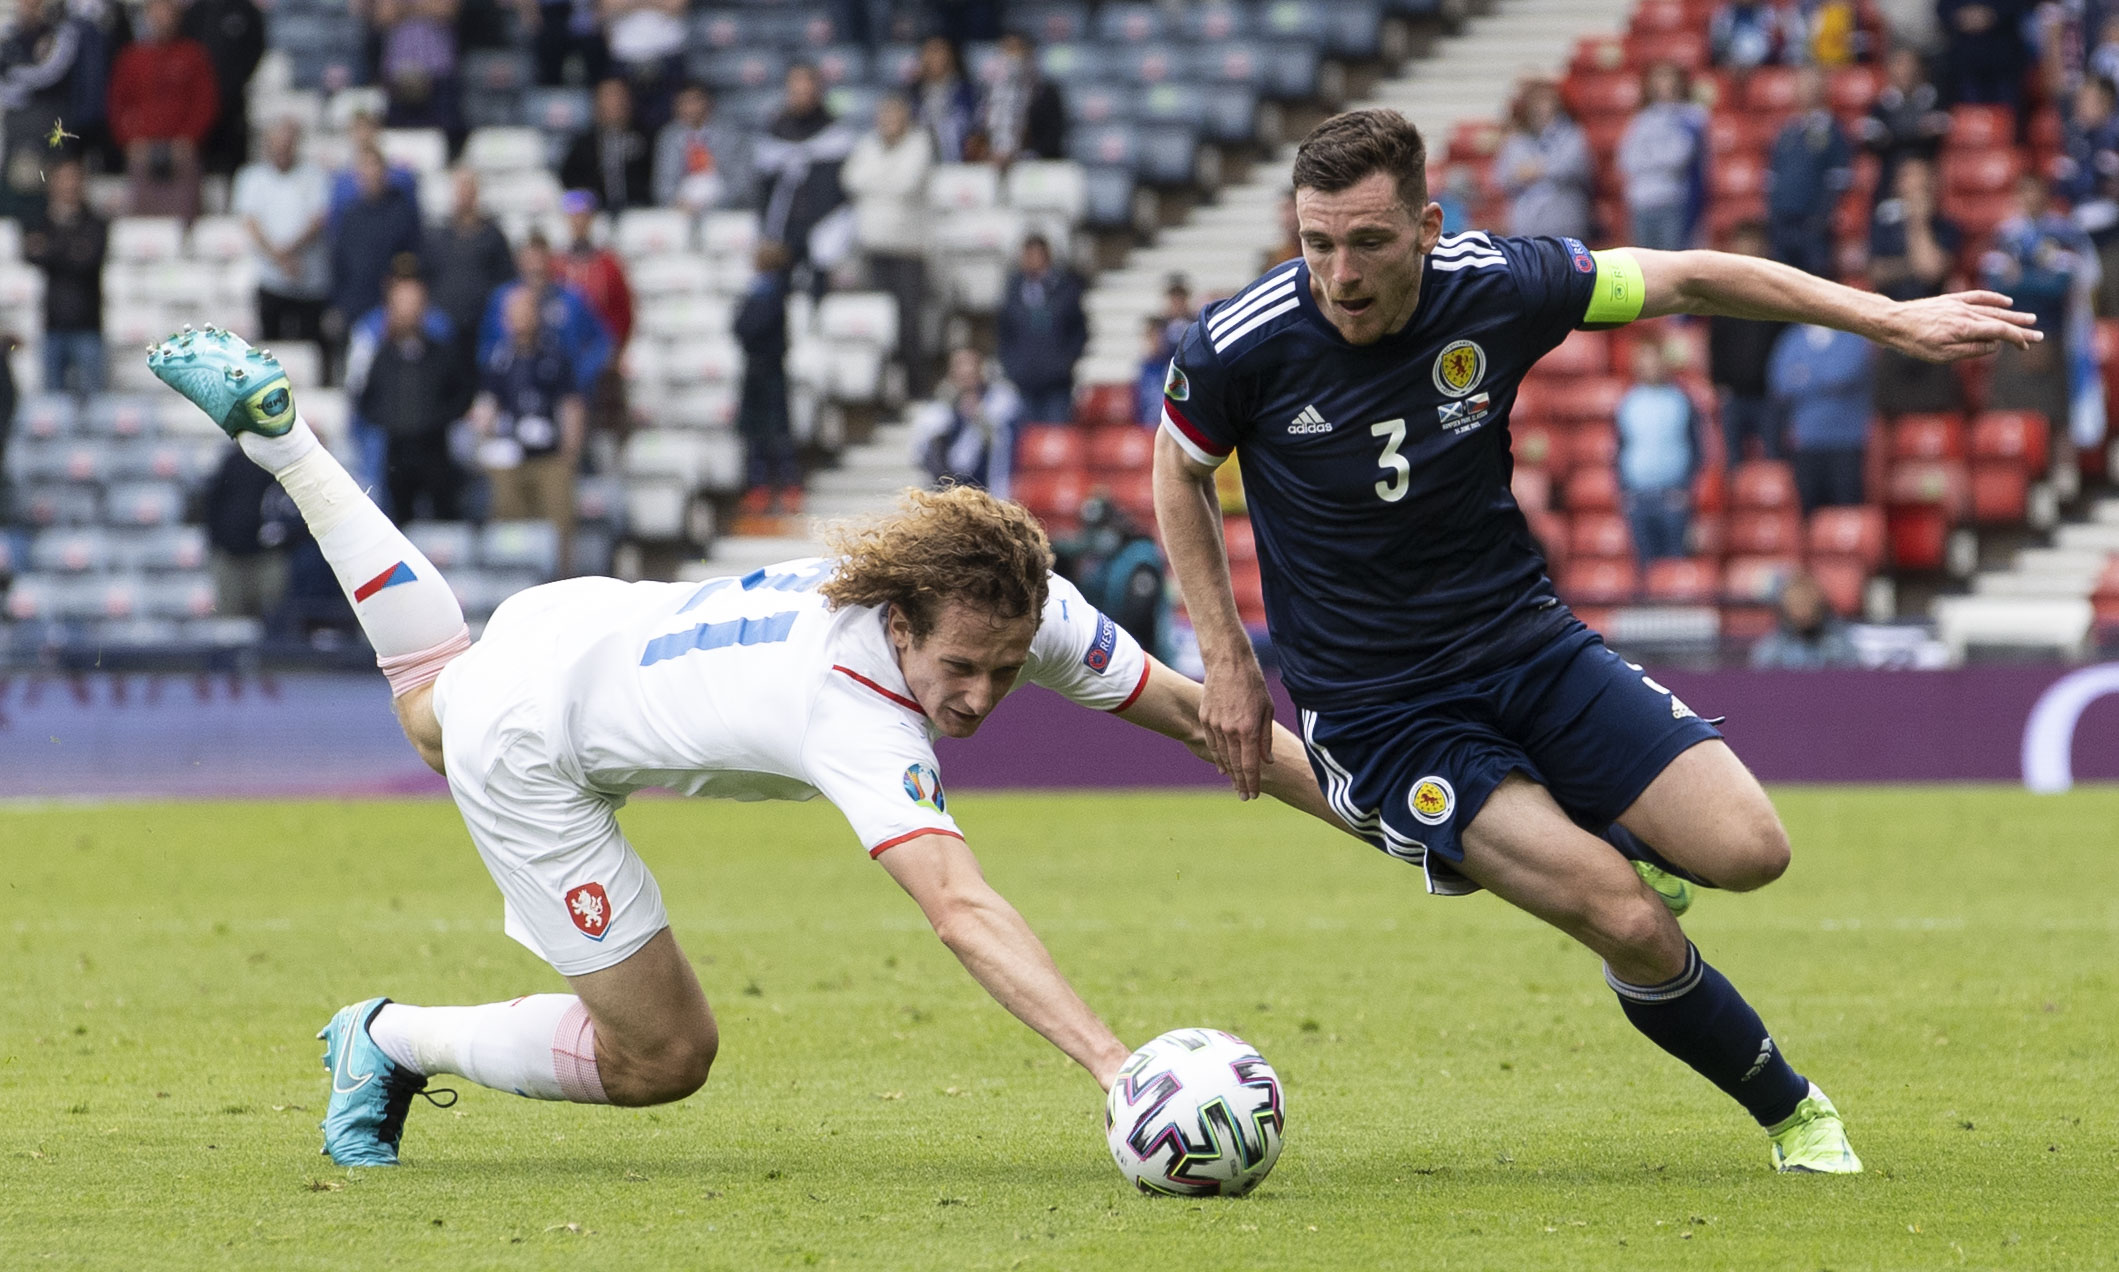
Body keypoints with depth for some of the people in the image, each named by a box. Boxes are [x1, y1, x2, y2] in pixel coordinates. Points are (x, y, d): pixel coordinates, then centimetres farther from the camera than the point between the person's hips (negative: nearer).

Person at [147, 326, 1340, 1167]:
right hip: (530, 744, -8)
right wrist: (1112, 1061, -67)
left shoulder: (1018, 607, -24)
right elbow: (963, 910, -56)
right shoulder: (862, 721, -44)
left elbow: (1192, 711, -14)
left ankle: (275, 425, 49)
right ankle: (394, 1041, 15)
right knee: (662, 1056, -4)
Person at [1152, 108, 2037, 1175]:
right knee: (1631, 926, -20)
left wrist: (1891, 318, -1)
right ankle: (1790, 1110, 5)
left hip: (1526, 641, 3)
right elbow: (1178, 468, 4)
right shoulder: (1243, 345, -18)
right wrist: (1228, 664, 1)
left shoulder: (1495, 287, -13)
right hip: (1375, 713, -3)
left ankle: (1605, 843, 23)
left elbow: (1685, 281, 1)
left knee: (1745, 849, -13)